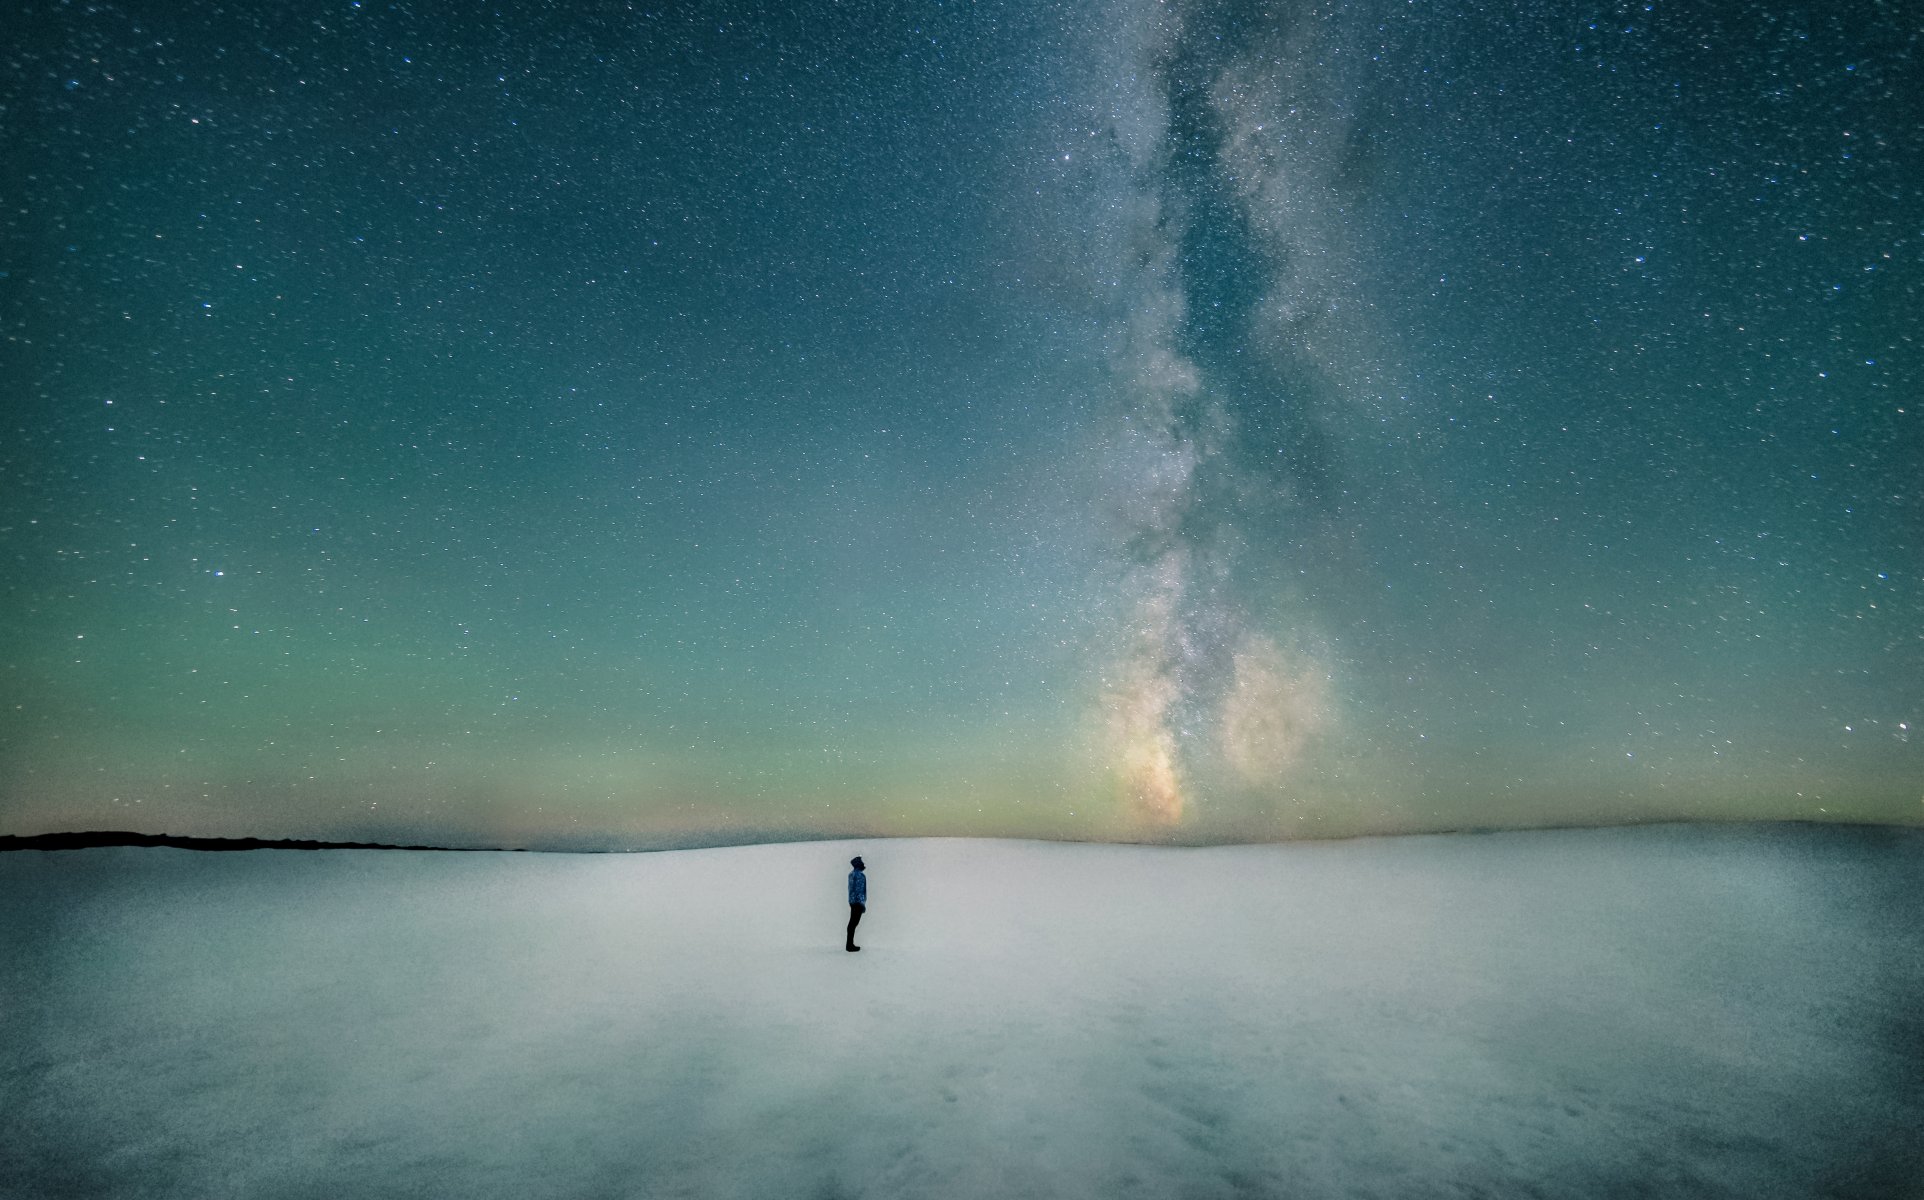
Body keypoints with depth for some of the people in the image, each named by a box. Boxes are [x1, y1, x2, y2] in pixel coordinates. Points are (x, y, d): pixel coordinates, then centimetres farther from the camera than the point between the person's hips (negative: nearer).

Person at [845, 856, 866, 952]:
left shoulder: (852, 874, 13)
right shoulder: (860, 875, -15)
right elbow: (860, 890, -19)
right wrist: (862, 904, -15)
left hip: (852, 901, 9)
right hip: (858, 902, -9)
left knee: (852, 923, 12)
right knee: (854, 923, -6)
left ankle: (850, 944, 16)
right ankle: (850, 946, -4)